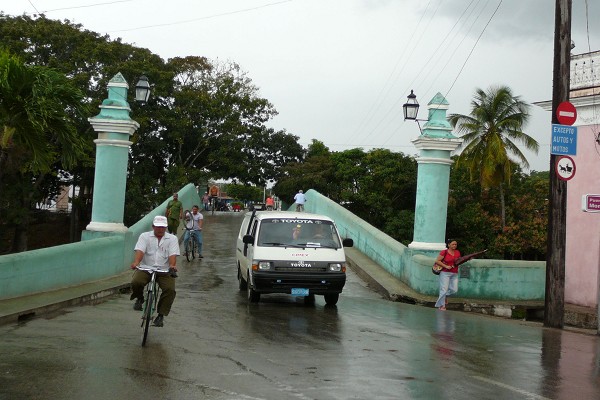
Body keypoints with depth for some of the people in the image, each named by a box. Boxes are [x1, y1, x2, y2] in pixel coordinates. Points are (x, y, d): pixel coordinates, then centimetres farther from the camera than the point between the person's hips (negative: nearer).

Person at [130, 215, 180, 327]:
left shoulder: (172, 239, 10)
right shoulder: (145, 236, 9)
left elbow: (173, 255, -4)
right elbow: (140, 251, -8)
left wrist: (172, 265, -26)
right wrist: (136, 262, -29)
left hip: (164, 271, 0)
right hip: (145, 268, 0)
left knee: (170, 289, -25)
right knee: (136, 282, -28)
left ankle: (161, 315, -10)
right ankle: (139, 299, 7)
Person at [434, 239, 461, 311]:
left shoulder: (457, 252, 10)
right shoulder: (444, 252, -7)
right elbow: (437, 261, -9)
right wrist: (446, 266, -15)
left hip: (455, 274, 6)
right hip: (445, 273, -6)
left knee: (454, 290, 0)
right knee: (444, 289, -7)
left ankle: (445, 296, 29)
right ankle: (440, 305, 4)